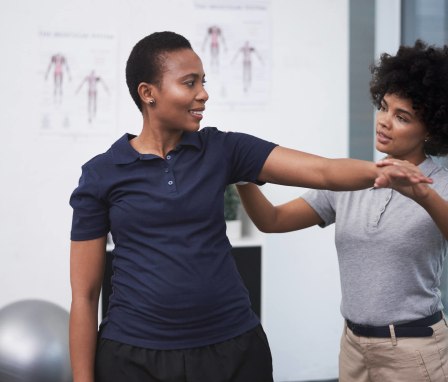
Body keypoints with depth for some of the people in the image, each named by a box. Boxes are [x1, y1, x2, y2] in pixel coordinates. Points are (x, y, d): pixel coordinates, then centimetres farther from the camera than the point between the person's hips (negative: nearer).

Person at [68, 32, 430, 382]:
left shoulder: (222, 150, 3)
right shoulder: (101, 175, -2)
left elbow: (323, 171, -9)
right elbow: (85, 294, -1)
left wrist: (378, 171, -29)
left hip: (232, 348, 3)